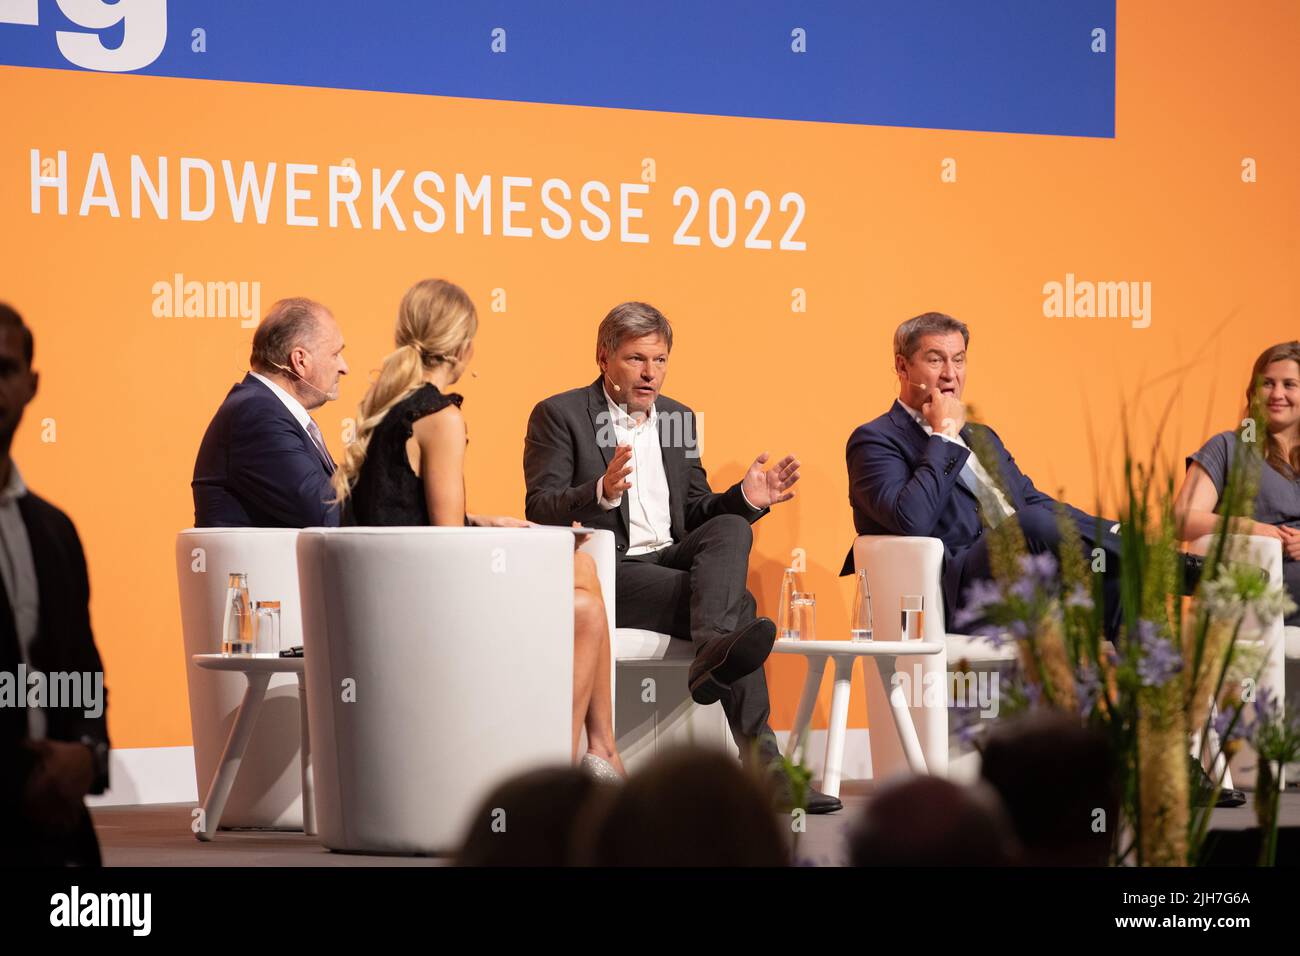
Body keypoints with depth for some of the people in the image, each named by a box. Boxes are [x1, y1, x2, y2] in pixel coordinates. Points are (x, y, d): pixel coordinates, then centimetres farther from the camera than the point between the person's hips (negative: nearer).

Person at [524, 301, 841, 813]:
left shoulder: (679, 419, 20)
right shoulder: (560, 415, 1)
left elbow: (696, 514, 22)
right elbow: (540, 510, -10)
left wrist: (745, 498, 0)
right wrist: (602, 492, -30)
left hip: (671, 560, 6)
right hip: (604, 574, -6)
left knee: (731, 528, -29)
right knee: (737, 603, -28)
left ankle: (714, 654, -47)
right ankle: (759, 760, -42)